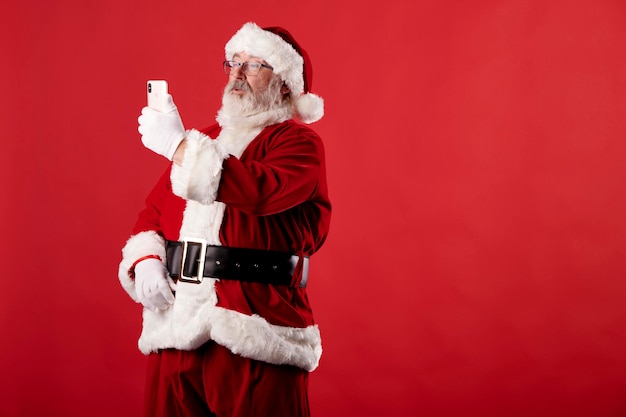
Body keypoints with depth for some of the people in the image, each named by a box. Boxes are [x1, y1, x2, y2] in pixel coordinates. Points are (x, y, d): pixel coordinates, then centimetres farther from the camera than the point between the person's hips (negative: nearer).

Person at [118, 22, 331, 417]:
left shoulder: (299, 142, -1)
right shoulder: (204, 139, 18)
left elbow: (262, 192, -22)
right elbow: (154, 212, 19)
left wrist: (179, 146, -16)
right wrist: (144, 263, -1)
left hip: (254, 332, -5)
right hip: (177, 325, 6)